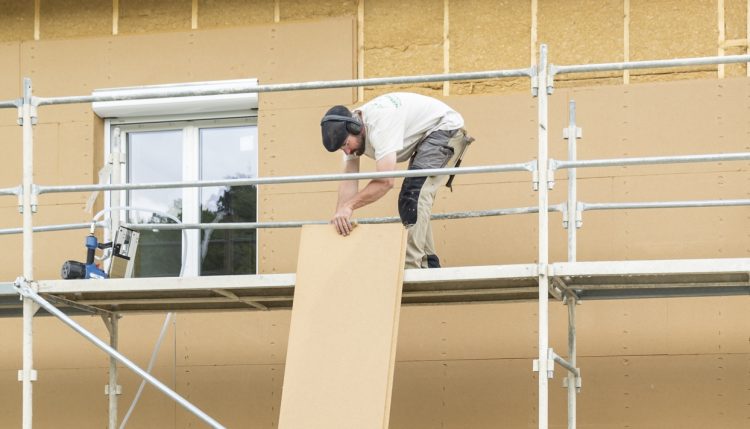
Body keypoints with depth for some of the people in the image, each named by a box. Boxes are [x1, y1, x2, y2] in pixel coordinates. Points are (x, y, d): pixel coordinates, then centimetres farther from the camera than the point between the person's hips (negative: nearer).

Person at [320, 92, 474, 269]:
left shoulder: (379, 124, -35)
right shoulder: (349, 131, -8)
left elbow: (386, 181, -40)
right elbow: (349, 181, -9)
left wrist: (349, 206, -39)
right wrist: (339, 217, -20)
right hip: (423, 136, 10)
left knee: (414, 194, -23)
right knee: (411, 201, 12)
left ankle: (411, 266, -26)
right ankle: (429, 265, 22)